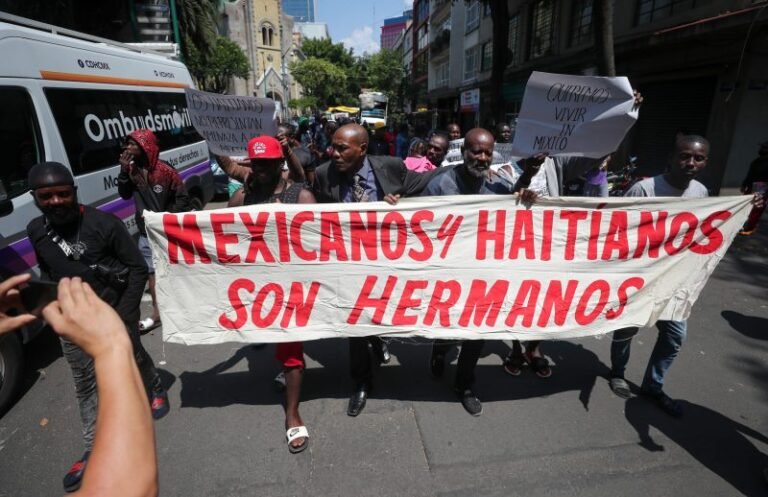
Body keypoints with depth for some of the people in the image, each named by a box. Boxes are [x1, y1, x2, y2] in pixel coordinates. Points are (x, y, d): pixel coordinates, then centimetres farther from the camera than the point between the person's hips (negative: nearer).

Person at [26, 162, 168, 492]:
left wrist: (124, 314, -17)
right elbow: (46, 272, 13)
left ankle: (156, 392, 48)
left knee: (135, 360, 17)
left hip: (113, 312, -4)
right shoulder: (36, 231, -4)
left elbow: (139, 269, -16)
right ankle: (94, 451, 26)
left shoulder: (104, 223, -20)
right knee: (85, 383, 12)